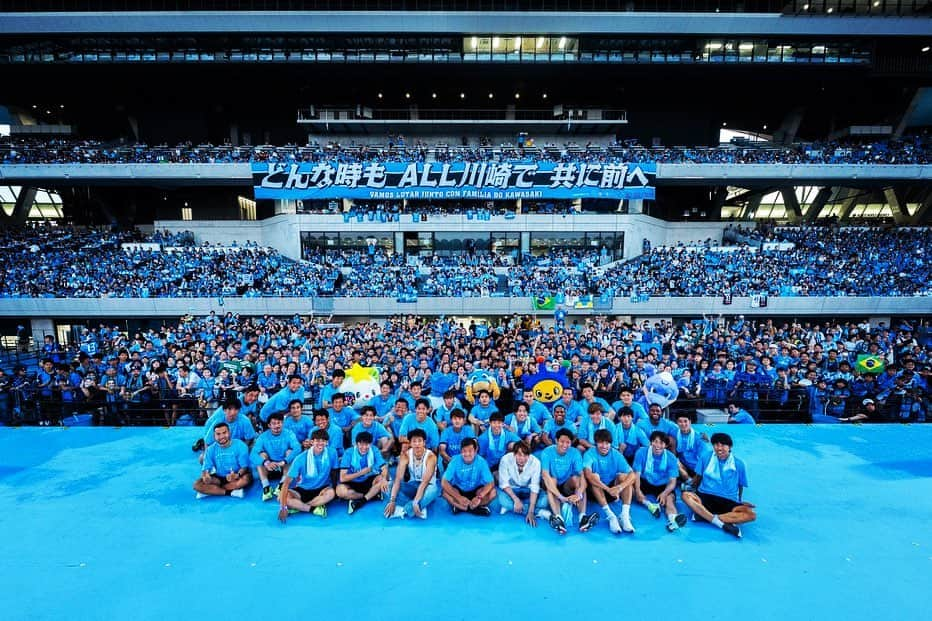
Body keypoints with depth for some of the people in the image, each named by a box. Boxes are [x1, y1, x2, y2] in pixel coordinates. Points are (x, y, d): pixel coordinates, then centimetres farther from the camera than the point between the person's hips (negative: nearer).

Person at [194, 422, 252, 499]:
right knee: (197, 485, -20)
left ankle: (211, 491, -21)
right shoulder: (211, 449, -4)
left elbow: (244, 466, -16)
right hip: (219, 478, 3)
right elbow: (205, 469, -9)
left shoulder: (240, 445, -13)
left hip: (236, 478, -2)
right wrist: (205, 476, -34)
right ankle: (231, 492, -24)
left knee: (247, 478, -35)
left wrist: (237, 475, -39)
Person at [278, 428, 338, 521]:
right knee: (281, 498, -27)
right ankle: (314, 508, -22)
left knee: (331, 493, -35)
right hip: (303, 490, 0)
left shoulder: (332, 453, -15)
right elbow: (287, 482, -21)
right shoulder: (301, 458, -18)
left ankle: (298, 506, -21)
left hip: (322, 489, 0)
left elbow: (334, 472, 1)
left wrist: (331, 486, -17)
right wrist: (283, 507, -31)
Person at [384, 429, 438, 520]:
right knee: (390, 486, -23)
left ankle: (404, 510, -28)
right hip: (412, 486, 4)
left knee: (433, 490, -39)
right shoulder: (405, 455, -14)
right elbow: (398, 479, -21)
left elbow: (425, 482, -31)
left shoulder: (431, 456, -23)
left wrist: (415, 502, -40)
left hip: (426, 487, -3)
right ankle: (420, 508, -28)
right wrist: (392, 501, -32)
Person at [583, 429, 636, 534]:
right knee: (595, 476, -30)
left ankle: (625, 516, -31)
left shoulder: (616, 455, -8)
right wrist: (608, 489, -43)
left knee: (624, 476, -22)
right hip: (596, 492, -2)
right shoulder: (589, 454, -15)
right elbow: (588, 474, -34)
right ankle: (611, 516, -34)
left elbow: (633, 475, -19)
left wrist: (619, 487, -38)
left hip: (613, 493, 2)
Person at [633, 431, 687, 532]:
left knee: (670, 498, -31)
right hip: (645, 483, 1)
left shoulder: (671, 458, -10)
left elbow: (672, 481, -14)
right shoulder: (642, 452, -11)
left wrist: (664, 493, -35)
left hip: (663, 486, -1)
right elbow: (637, 473, -15)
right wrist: (637, 490, -34)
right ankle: (649, 505, -33)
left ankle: (673, 518, -58)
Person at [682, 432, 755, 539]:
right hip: (705, 497, 0)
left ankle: (703, 515, -31)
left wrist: (739, 501, 11)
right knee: (686, 495, -30)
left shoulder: (739, 464, 0)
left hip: (729, 502, 1)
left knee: (751, 515, -29)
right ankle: (722, 523, -35)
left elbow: (741, 485, 13)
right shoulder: (706, 457, 1)